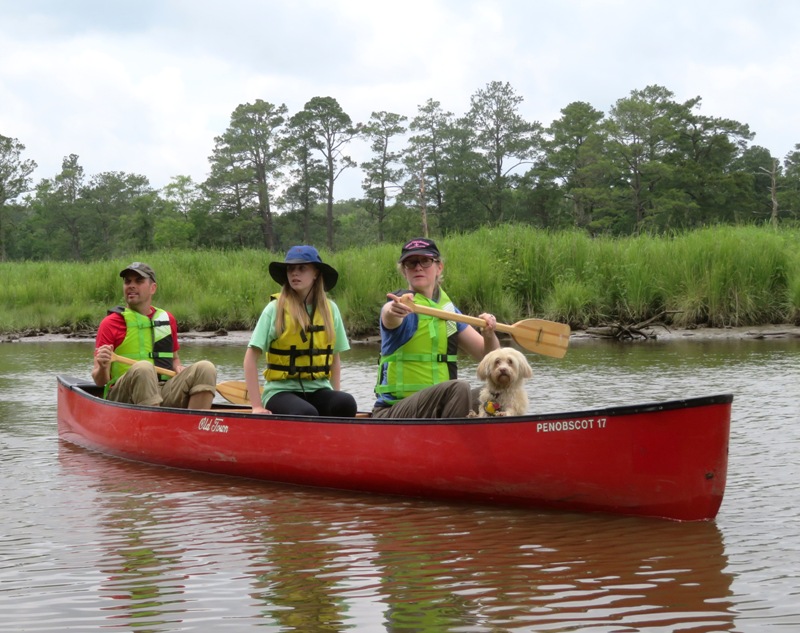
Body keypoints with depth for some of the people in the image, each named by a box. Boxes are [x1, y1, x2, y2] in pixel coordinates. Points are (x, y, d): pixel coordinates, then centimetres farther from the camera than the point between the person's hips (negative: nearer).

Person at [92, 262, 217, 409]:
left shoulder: (167, 320, 16)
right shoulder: (110, 323, 3)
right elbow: (99, 381, -1)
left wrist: (178, 368, 7)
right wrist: (102, 368, -25)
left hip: (165, 394, 4)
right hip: (124, 396, -4)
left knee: (205, 368, -19)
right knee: (143, 368, -36)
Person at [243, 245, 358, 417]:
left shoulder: (330, 310, 8)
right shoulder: (275, 309, -3)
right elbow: (251, 358, -4)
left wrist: (337, 396, 7)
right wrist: (257, 406, -11)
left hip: (318, 390, 4)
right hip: (281, 390, -3)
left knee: (346, 403, -29)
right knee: (307, 414, -35)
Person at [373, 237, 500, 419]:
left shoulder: (449, 309, 14)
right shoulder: (403, 304, -6)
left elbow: (487, 355, 14)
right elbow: (389, 318, -33)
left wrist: (488, 334, -9)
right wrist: (393, 310, -57)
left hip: (438, 407, 7)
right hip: (392, 412, -6)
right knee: (458, 388, -31)